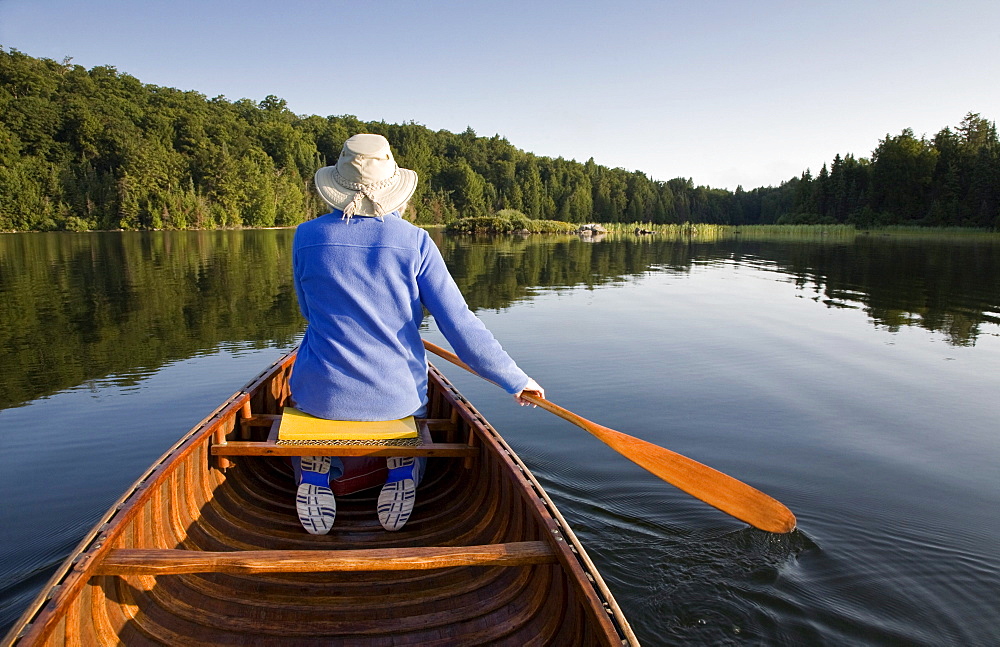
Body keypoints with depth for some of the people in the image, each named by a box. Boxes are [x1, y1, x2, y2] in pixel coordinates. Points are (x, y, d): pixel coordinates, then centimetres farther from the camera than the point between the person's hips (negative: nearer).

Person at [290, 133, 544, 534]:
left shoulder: (307, 237, -5)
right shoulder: (414, 241, -10)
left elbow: (310, 313, 10)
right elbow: (461, 327, -13)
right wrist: (515, 380, -3)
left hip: (324, 393, 1)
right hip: (395, 396, 0)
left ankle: (313, 469, 10)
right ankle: (403, 467, 8)